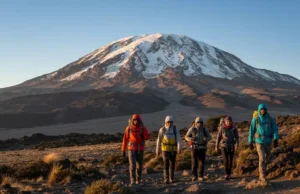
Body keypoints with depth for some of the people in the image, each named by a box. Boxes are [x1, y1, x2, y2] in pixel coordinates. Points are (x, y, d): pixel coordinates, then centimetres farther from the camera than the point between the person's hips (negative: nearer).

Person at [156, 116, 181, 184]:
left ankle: (171, 178, 27)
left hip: (173, 149, 2)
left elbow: (179, 139, -14)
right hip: (165, 149, -2)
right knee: (166, 164, -14)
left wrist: (179, 148, -29)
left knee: (172, 164, 9)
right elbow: (159, 140, 1)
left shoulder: (175, 129, -3)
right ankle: (166, 179, -15)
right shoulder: (162, 129, -5)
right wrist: (157, 150, 4)